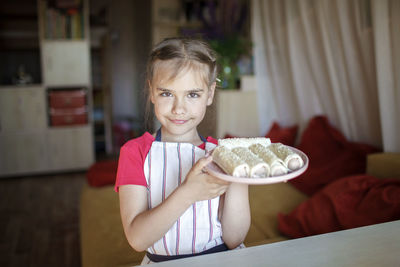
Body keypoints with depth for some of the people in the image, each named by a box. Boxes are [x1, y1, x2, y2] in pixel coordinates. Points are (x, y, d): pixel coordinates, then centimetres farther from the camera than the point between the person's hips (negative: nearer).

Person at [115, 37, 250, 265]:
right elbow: (137, 239, -13)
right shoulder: (135, 152, -3)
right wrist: (188, 193, -27)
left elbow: (234, 240, -5)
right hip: (161, 261, -1)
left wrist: (238, 179, -19)